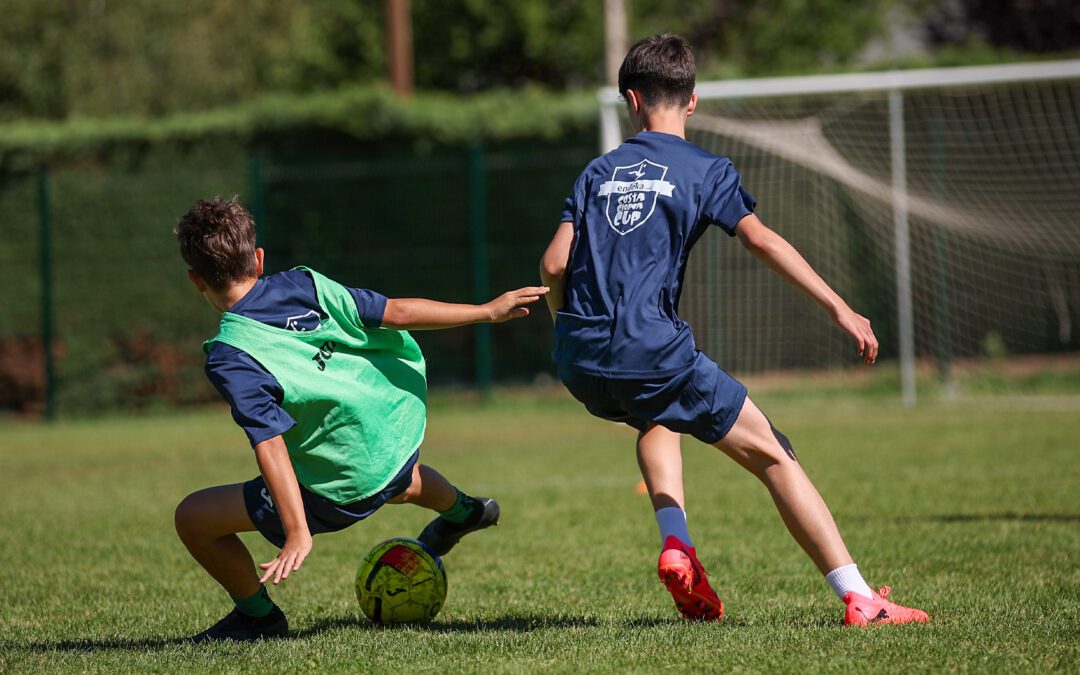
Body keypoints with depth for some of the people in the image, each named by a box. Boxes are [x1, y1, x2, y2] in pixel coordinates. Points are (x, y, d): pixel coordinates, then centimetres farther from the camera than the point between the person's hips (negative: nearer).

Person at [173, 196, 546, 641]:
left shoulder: (229, 358, -17)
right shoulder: (302, 285, -4)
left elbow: (270, 444, -24)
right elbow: (396, 312, -3)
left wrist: (297, 534, -26)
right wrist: (488, 311, 6)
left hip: (343, 495, -6)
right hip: (402, 434, 6)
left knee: (192, 518, 4)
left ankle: (257, 617, 19)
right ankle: (461, 510, 69)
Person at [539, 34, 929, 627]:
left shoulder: (599, 171, 17)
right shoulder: (704, 170, 6)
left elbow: (554, 264, 7)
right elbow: (761, 241, -9)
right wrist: (840, 310, -12)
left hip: (579, 361, 5)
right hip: (653, 350, -5)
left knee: (656, 417, 38)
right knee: (771, 455, 2)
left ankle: (675, 545, 15)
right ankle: (859, 600, -9)